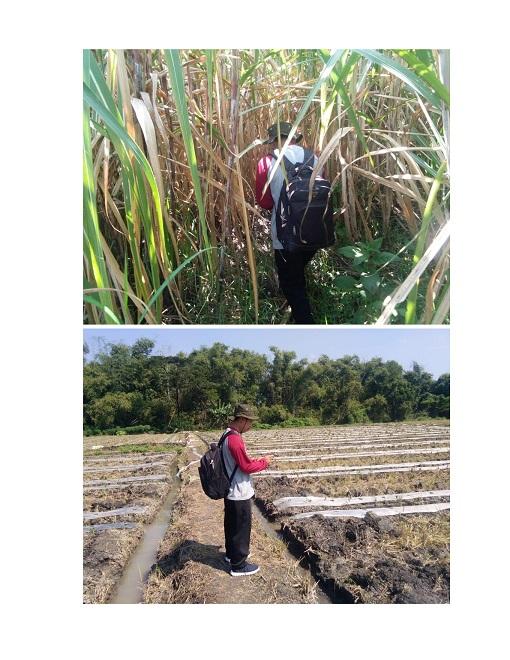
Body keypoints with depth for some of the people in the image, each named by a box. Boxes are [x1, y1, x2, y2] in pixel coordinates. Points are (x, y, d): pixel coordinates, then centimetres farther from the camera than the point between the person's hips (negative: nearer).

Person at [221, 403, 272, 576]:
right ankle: (238, 565, 18)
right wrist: (264, 462, -9)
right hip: (240, 493, -10)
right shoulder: (235, 439, -27)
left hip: (231, 491, 10)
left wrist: (256, 461, 4)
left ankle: (231, 553, 40)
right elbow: (246, 467, -22)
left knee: (232, 524, 23)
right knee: (242, 528, 5)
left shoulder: (228, 434, 5)